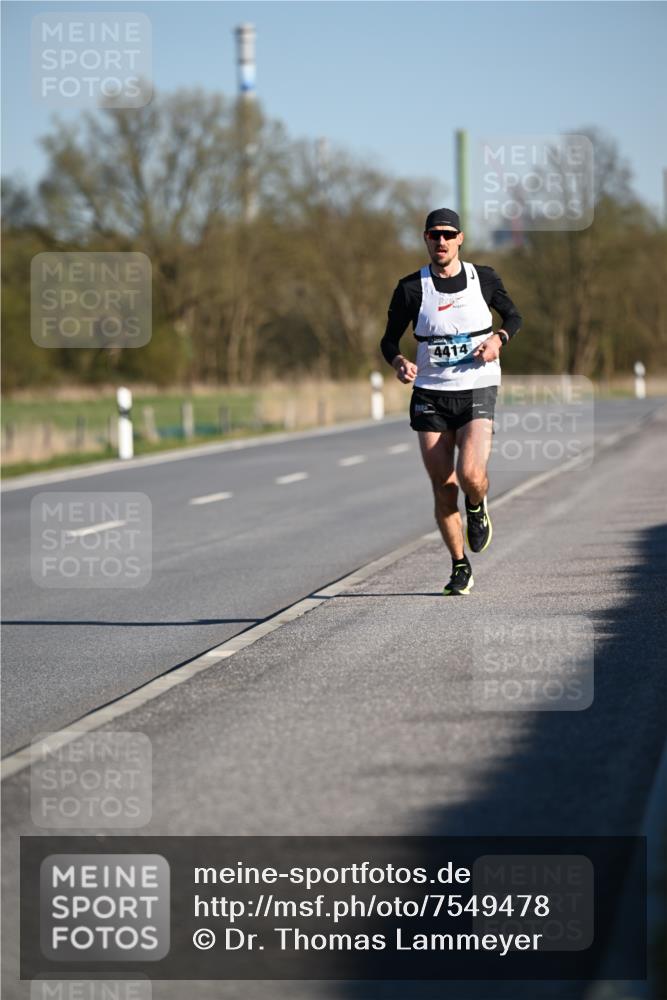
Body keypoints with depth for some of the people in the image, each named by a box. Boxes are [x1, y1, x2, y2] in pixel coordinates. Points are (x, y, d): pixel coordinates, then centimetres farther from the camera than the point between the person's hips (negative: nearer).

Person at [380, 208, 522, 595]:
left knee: (470, 475, -21)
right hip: (430, 395, 1)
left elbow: (514, 316, 16)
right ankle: (461, 567, 18)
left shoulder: (484, 279, 1)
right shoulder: (411, 288, -1)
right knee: (443, 488, 0)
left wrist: (498, 339, -5)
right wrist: (398, 361, -17)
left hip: (477, 392, -1)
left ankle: (477, 509, 17)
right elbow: (390, 339, 5)